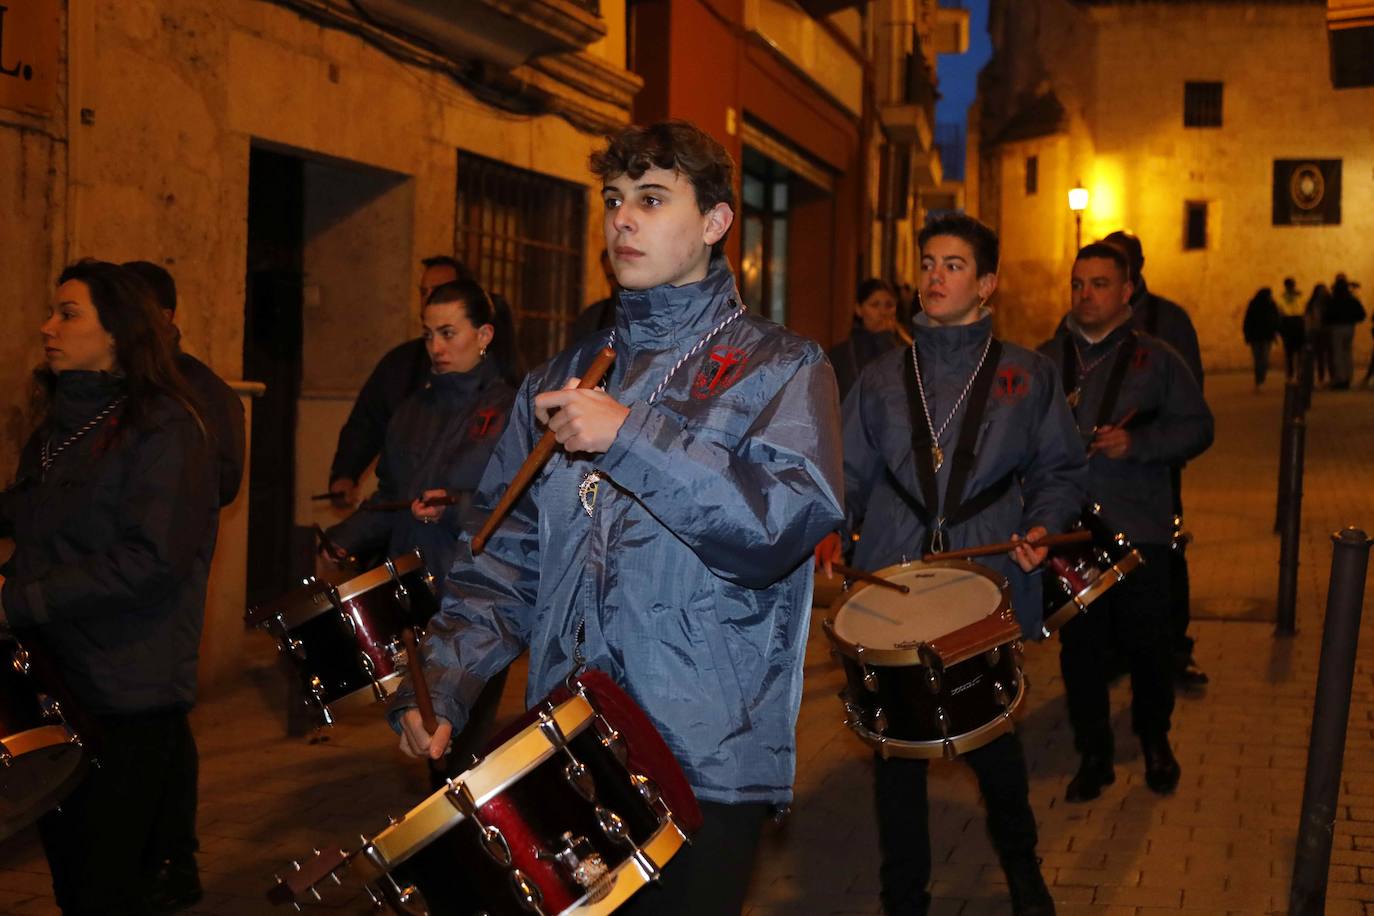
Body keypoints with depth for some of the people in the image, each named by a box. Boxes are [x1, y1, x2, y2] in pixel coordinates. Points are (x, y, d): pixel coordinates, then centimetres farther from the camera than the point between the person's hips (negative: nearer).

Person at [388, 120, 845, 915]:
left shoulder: (781, 370, -1)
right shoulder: (564, 379, 13)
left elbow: (786, 525, -18)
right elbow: (508, 556, 10)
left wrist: (629, 437, -20)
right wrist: (442, 686, -3)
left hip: (705, 767, -4)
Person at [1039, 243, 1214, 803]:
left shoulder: (1156, 358, 2)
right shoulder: (1045, 360, 10)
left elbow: (1196, 427, -2)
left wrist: (1135, 442, -16)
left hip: (1140, 531, -2)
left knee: (1147, 644, 5)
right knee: (1080, 648, 6)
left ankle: (1156, 743, 29)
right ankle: (1094, 757, 19)